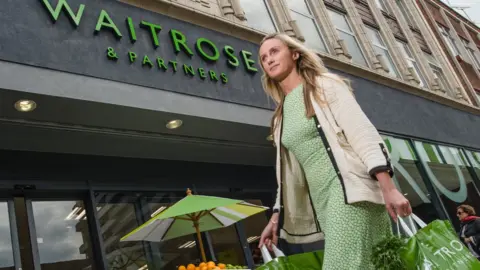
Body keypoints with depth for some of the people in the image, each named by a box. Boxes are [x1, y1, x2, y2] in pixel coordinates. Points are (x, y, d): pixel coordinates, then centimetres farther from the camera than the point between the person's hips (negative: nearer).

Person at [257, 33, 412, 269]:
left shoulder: (324, 85, 3)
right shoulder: (280, 117, 20)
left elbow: (363, 133, -8)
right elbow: (289, 171, 21)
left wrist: (388, 187, -19)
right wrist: (277, 216, 14)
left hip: (349, 189, -6)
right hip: (321, 201, 6)